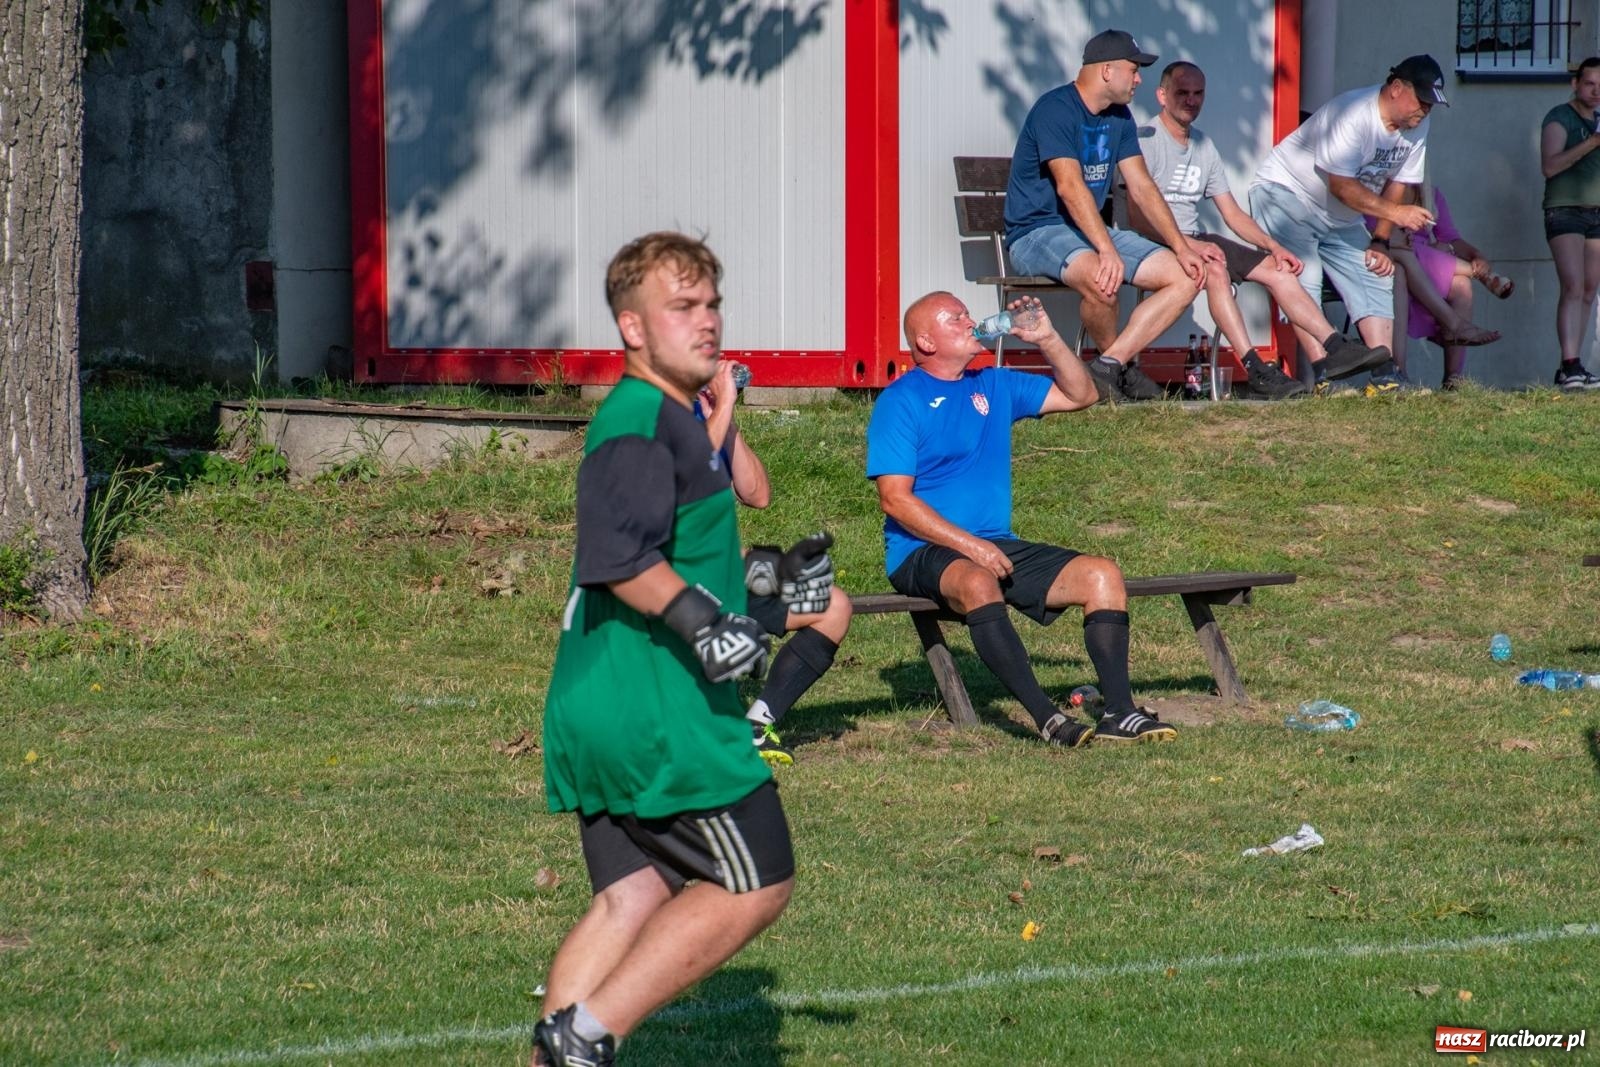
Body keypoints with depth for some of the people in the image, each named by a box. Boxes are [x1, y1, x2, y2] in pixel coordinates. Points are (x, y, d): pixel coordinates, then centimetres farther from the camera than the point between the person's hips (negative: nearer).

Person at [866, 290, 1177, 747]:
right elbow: (895, 499, -11)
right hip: (924, 553, -7)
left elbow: (1081, 395, 22)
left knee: (1102, 575, -11)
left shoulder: (993, 385, 17)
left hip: (997, 546, 7)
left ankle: (1119, 713, -18)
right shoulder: (900, 401, -3)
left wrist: (1048, 339, 6)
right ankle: (1048, 719, -42)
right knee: (978, 583, -39)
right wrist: (969, 545, -20)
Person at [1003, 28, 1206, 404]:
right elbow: (1070, 186, -28)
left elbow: (1142, 188, 13)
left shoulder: (1119, 118, 11)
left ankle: (1109, 365, -15)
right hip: (1036, 232, -9)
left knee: (1186, 277, -5)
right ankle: (1121, 365, -12)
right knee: (1103, 278, -39)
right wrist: (1107, 250, -39)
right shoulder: (1055, 110, -17)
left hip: (1089, 231, 9)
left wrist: (1182, 249, 2)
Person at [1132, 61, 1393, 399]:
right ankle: (1257, 373, -40)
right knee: (1215, 270, -35)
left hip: (1196, 241, 8)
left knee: (1278, 269, -6)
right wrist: (1188, 244, -28)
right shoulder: (1145, 141, -8)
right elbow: (1138, 216, -18)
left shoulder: (1203, 145, 17)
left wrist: (1273, 246, 2)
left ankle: (1332, 351, -13)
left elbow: (1232, 214, 18)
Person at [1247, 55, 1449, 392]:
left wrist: (1379, 243, -6)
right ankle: (1324, 372, -29)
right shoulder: (1352, 114, -29)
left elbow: (1397, 184, 2)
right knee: (1303, 279, -22)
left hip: (1340, 218, 8)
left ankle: (1385, 373, -10)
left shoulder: (1416, 127, -5)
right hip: (1285, 192, -8)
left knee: (1375, 278, -3)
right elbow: (1341, 187, -30)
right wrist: (1394, 212, -34)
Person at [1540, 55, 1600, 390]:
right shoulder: (1559, 118, -2)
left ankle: (1571, 369, 1)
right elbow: (1550, 165, -16)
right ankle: (1570, 366, -26)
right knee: (1573, 288, -19)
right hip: (1565, 210, -7)